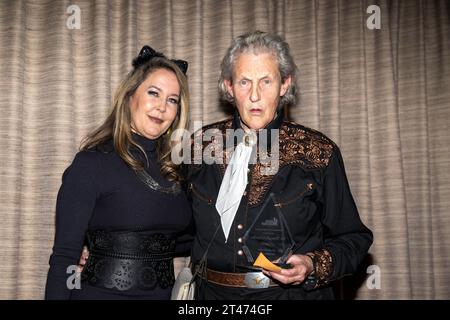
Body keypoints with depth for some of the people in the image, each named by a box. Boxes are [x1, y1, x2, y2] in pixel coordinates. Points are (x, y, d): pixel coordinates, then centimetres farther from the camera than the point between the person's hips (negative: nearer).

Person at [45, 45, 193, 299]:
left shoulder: (173, 168, 4)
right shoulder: (91, 164, -12)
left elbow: (174, 240, 11)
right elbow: (64, 256, -13)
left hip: (163, 292, 6)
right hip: (102, 291, -5)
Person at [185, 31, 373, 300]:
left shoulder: (318, 152, -10)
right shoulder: (201, 145, -3)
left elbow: (353, 238, -3)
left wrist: (313, 266, -20)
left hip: (293, 292, -2)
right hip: (214, 292, 2)